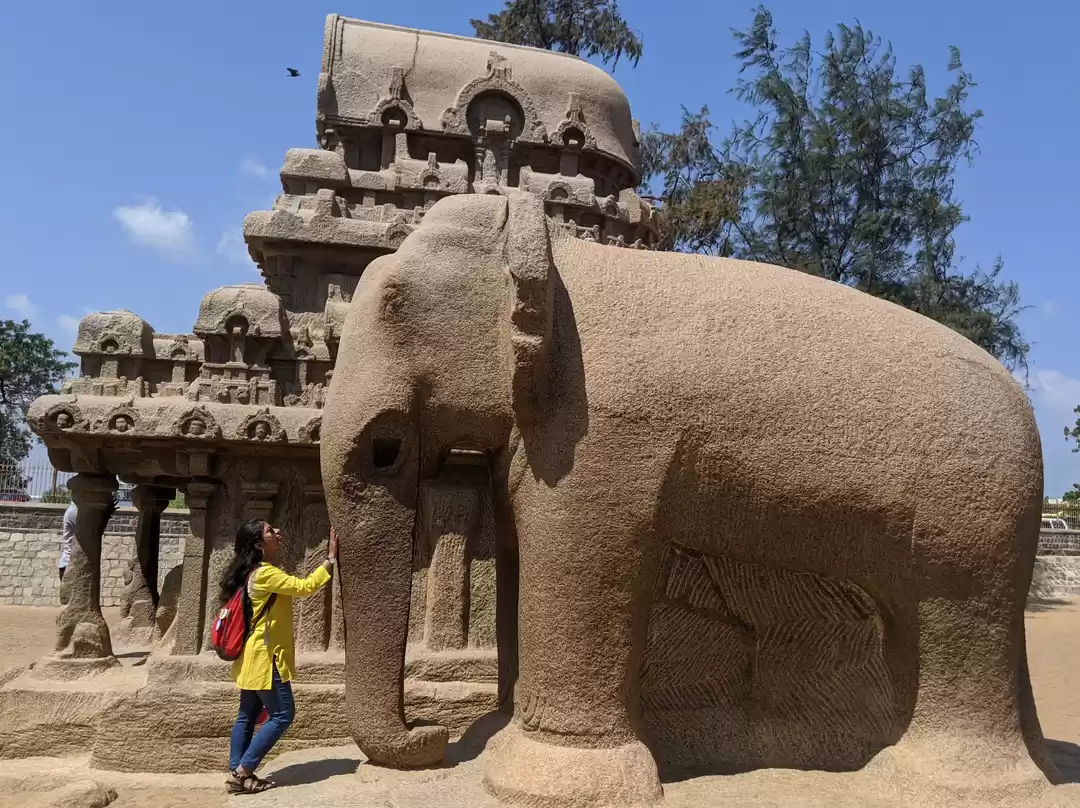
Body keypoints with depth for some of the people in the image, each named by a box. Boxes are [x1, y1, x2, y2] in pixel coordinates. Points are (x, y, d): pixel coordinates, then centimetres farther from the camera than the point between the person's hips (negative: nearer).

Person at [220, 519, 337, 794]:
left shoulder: (260, 571, 12)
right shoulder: (265, 573, -20)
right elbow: (305, 586, -24)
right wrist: (331, 558, -21)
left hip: (254, 657, 10)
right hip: (264, 657, -10)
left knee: (247, 716, 13)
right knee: (281, 716, -3)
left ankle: (236, 773, 18)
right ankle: (242, 772, 2)